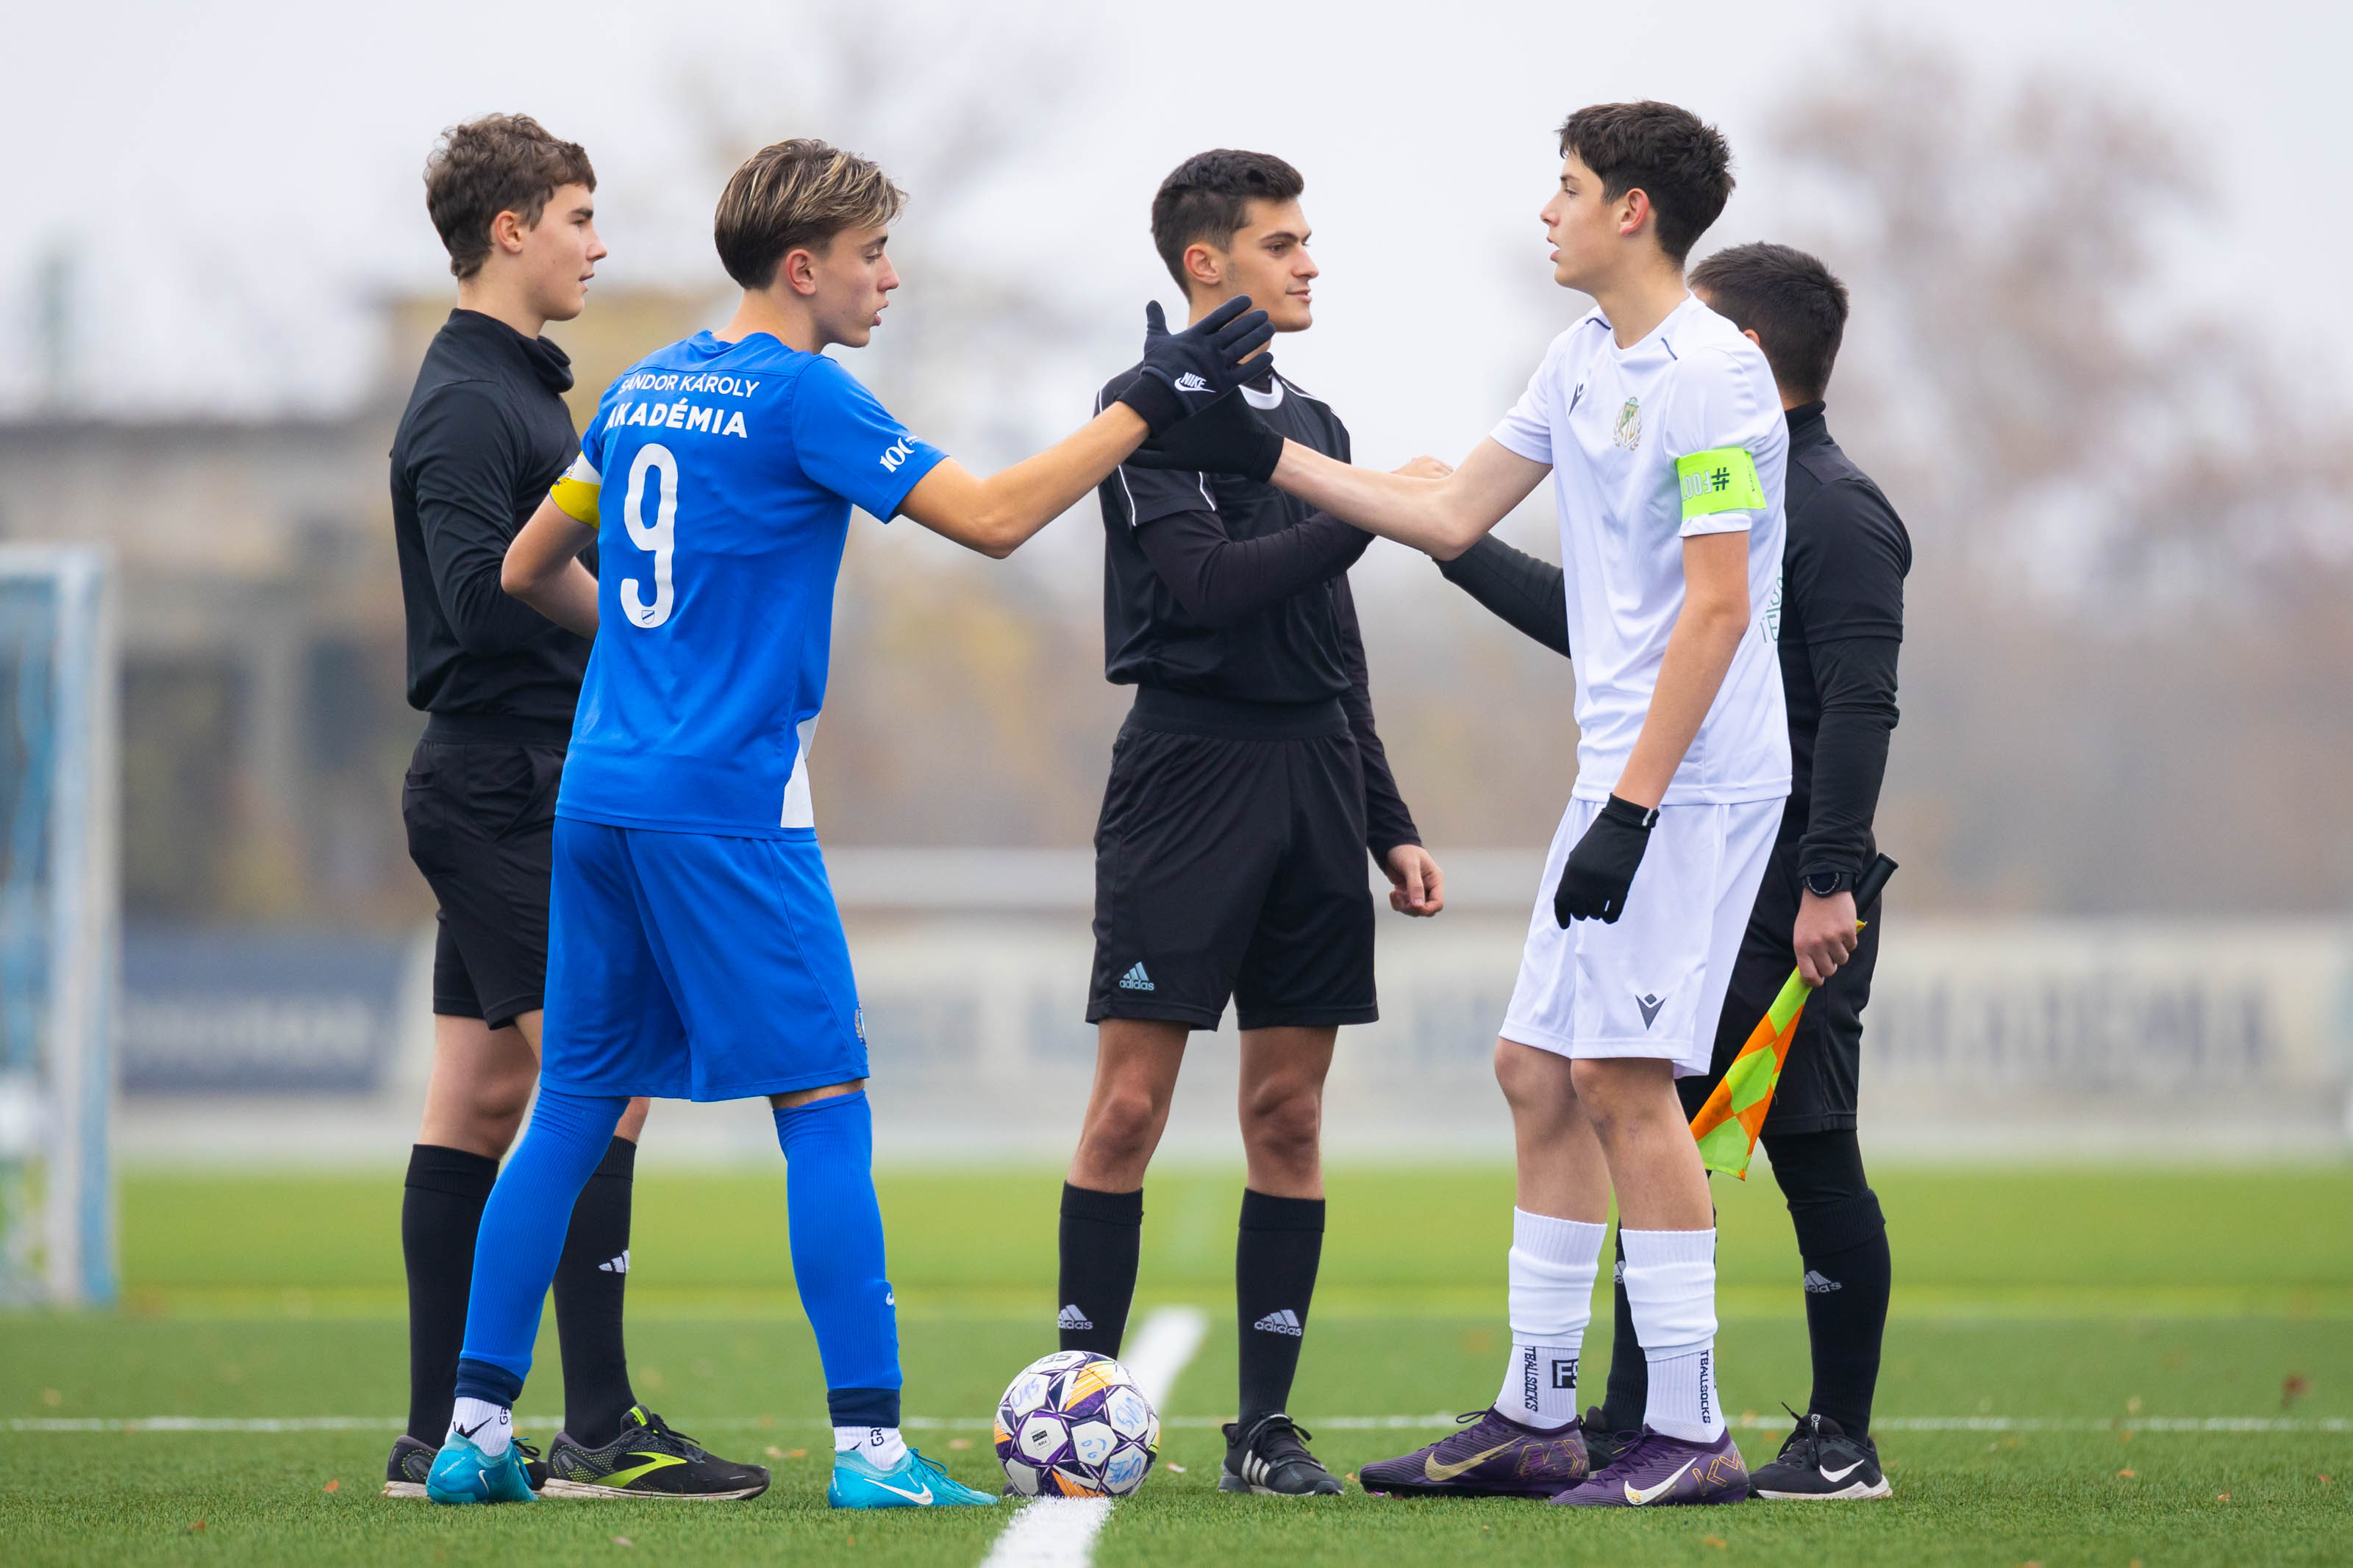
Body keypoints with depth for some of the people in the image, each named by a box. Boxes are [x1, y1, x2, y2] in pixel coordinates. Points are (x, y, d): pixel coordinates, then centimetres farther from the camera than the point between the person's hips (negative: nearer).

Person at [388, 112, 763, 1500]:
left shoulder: (522, 389, 19)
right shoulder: (466, 405, -13)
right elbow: (485, 597, -22)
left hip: (512, 794, 10)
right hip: (507, 792, -10)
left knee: (482, 1099, 8)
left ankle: (438, 1438, 9)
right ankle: (601, 1432, -14)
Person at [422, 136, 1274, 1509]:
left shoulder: (645, 390, 14)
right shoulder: (800, 395, -8)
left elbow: (530, 570, 23)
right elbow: (993, 518, -13)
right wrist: (1148, 406, -7)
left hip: (598, 800, 7)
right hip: (728, 804, -7)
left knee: (574, 1112, 11)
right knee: (826, 1109, -4)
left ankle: (477, 1429, 8)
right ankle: (871, 1444, -8)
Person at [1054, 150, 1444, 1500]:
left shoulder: (1314, 424, 19)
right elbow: (1208, 581, -17)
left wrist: (1391, 826, 18)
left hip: (1312, 779, 7)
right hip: (1191, 767, -7)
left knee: (1290, 1112, 4)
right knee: (1132, 1102, -8)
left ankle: (1267, 1426, 7)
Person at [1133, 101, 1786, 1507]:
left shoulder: (1710, 375, -14)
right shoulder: (1587, 360, 15)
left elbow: (1719, 607, -19)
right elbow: (1453, 515, 22)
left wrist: (1634, 802, -21)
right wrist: (1265, 457, 19)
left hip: (1693, 783, -10)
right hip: (1624, 774, 10)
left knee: (1622, 1074, -12)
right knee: (1539, 1073, 9)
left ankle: (1691, 1433, -9)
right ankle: (1536, 1418, 15)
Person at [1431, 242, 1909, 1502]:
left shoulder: (1836, 513, -12)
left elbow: (1859, 709, -19)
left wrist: (1830, 882, -25)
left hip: (1786, 909, -9)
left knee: (1813, 1160, -4)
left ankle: (1842, 1445, 1)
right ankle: (1632, 1430, 15)